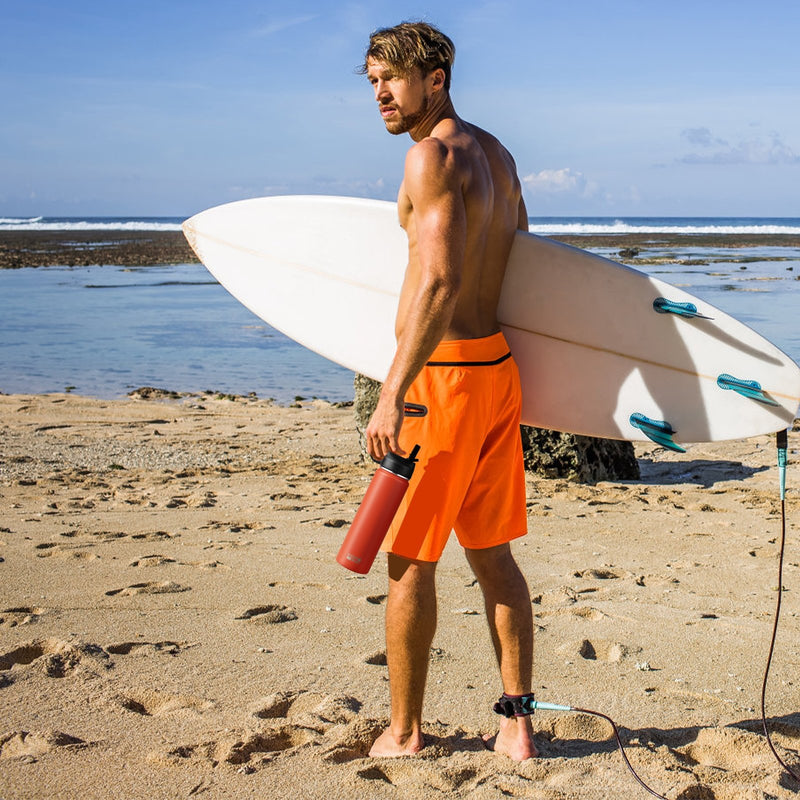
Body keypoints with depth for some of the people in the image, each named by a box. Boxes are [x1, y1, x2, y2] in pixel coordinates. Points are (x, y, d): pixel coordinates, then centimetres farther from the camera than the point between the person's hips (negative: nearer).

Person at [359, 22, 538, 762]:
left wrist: (393, 395, -27)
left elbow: (440, 282, -24)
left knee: (411, 560, 3)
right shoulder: (496, 155, 14)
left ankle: (404, 733, 14)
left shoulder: (432, 156, -14)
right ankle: (517, 725, 16)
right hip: (499, 367, 9)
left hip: (444, 373, -9)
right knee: (493, 555, 13)